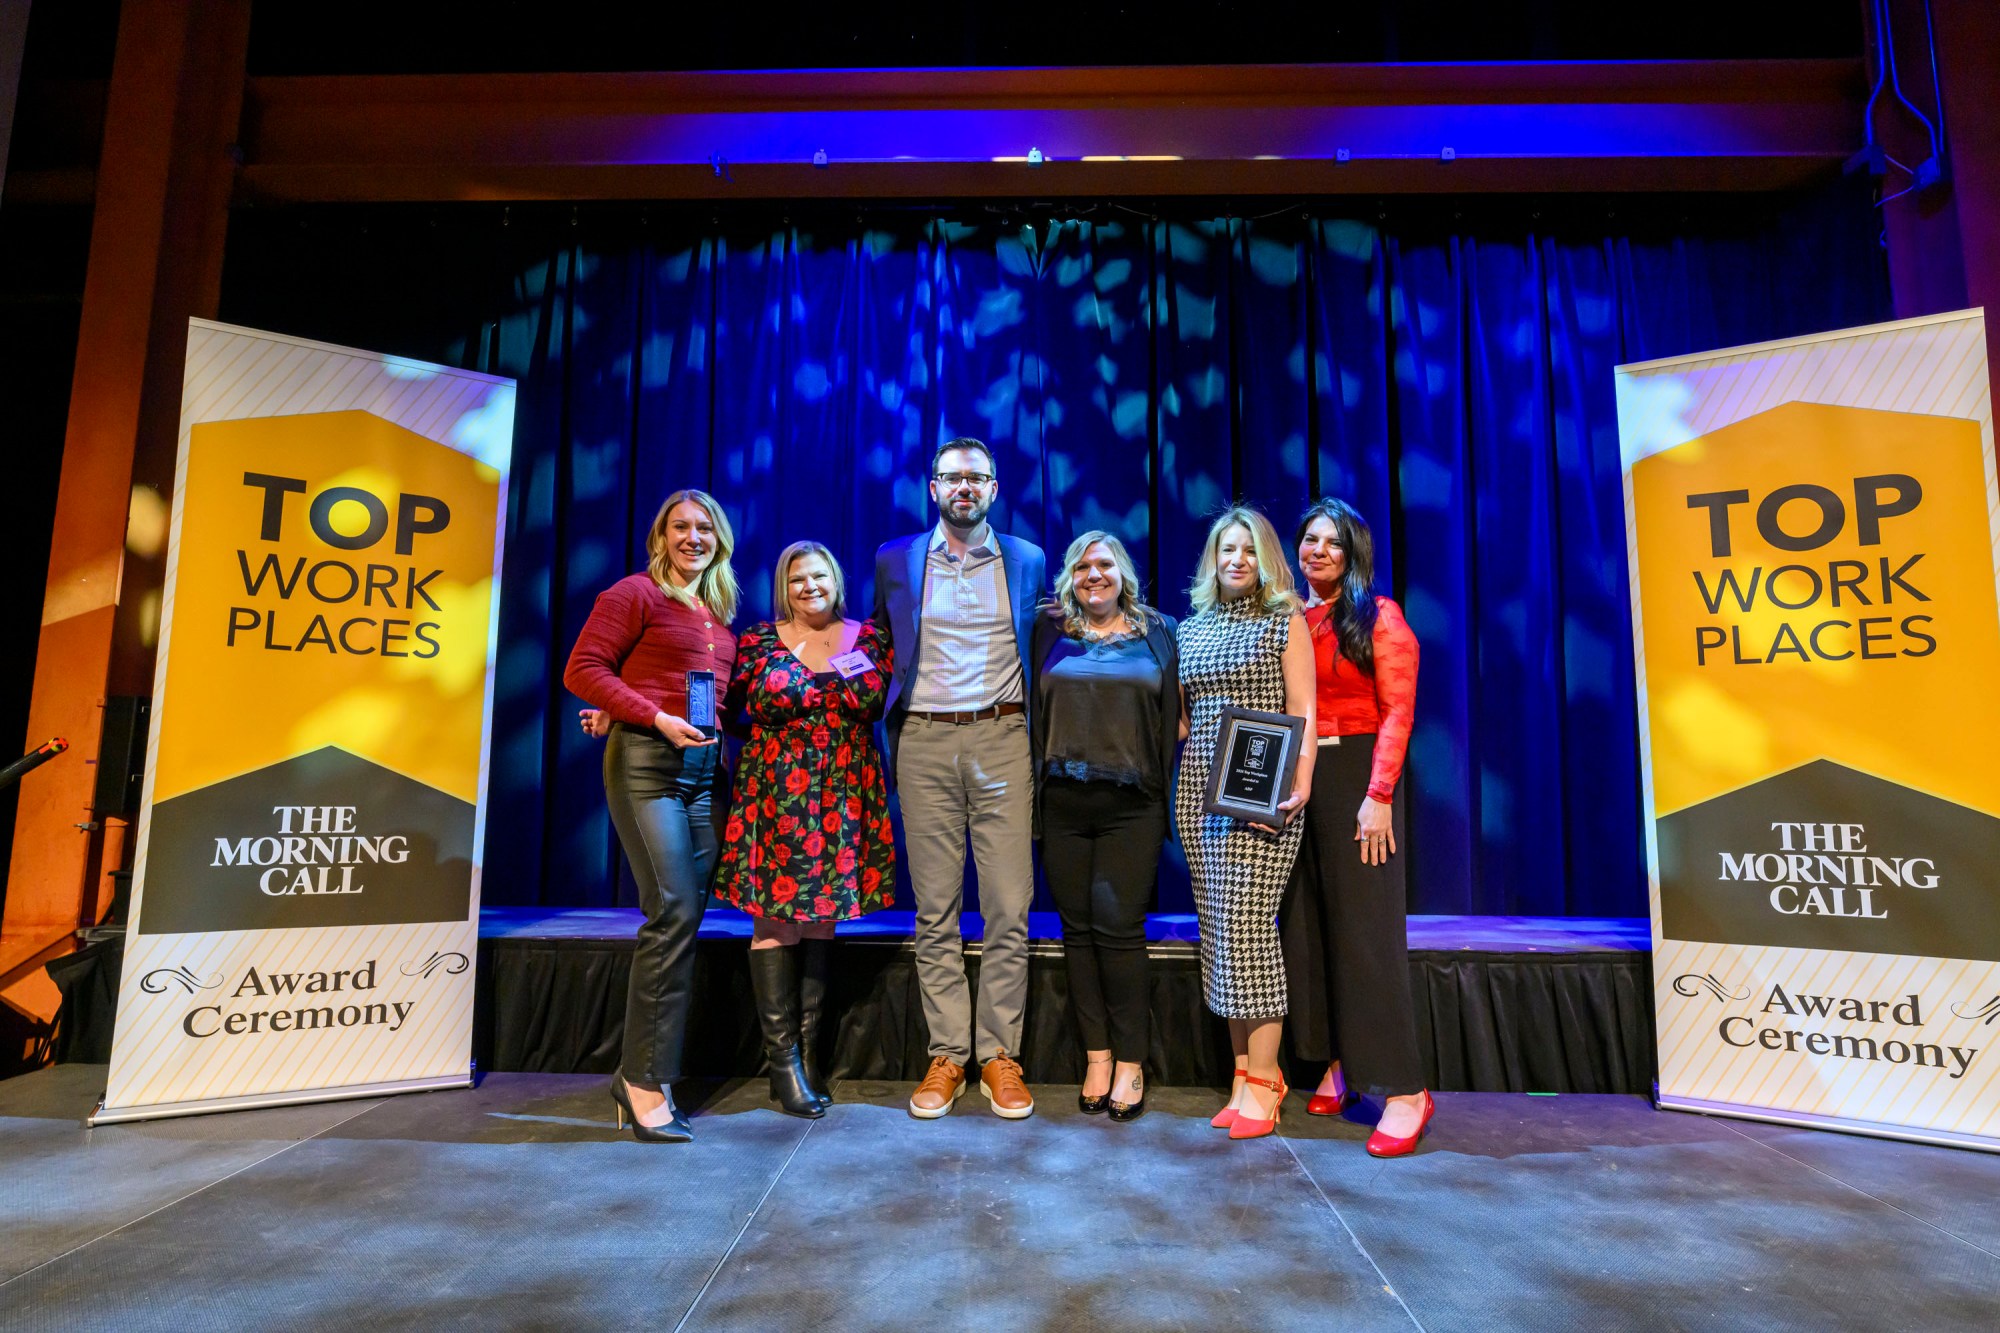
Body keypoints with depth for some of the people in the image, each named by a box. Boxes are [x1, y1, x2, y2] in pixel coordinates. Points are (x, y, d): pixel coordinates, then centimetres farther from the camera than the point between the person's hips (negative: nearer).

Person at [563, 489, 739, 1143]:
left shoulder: (721, 612, 18)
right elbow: (582, 670, -6)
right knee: (674, 910, -14)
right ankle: (645, 1079, -2)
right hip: (646, 761, -6)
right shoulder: (635, 593, 0)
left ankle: (643, 1073, 17)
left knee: (685, 918, 6)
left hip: (706, 768, 7)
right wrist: (657, 719, -14)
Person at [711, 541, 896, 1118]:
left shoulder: (867, 636, 10)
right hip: (777, 792, -1)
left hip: (843, 793, 2)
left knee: (822, 917, 7)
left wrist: (807, 680, -8)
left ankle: (808, 1052, 17)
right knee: (775, 918, -2)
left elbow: (878, 702, -5)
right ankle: (782, 1060, 8)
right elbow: (728, 703, -7)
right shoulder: (759, 639, 8)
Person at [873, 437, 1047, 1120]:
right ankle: (946, 1056, 16)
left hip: (1002, 739, 0)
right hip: (924, 742, 1)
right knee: (934, 912, 5)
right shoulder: (894, 560, 10)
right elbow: (883, 653, 17)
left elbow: (1041, 654, 15)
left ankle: (1000, 1054, 13)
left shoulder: (1029, 561, 10)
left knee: (1008, 910, 0)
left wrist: (1038, 739, 6)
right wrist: (890, 735, 10)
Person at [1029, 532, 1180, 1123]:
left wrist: (1165, 795, 1)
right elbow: (1034, 709, 12)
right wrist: (1034, 790, 4)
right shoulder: (1050, 630, 10)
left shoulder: (1157, 631, 9)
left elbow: (1173, 715, 9)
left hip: (1130, 803, -1)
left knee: (1118, 927, -5)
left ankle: (1131, 1062, 10)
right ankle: (1096, 1056, 17)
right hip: (1063, 802, 2)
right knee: (1078, 928, 5)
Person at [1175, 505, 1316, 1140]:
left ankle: (1262, 1077, 3)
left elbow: (1303, 712, -5)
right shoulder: (1191, 627, 15)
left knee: (1247, 923, -9)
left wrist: (1300, 785, -16)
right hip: (1198, 789, 5)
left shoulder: (1285, 621, 2)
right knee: (1218, 928, 5)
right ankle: (1243, 1069, 15)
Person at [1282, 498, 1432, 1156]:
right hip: (1295, 781, 5)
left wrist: (1379, 795, -16)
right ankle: (1335, 1064, 22)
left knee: (1365, 926, -5)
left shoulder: (1378, 617, 0)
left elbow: (1397, 712, -7)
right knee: (1306, 923, 8)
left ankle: (1403, 1090, 2)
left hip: (1355, 776, -5)